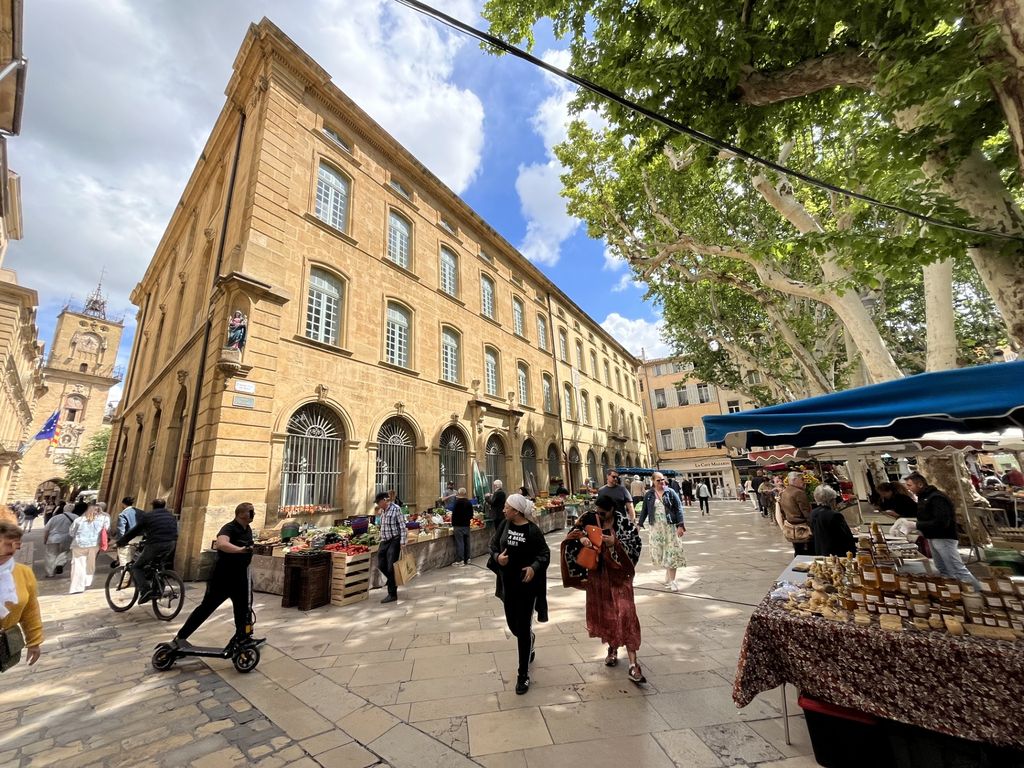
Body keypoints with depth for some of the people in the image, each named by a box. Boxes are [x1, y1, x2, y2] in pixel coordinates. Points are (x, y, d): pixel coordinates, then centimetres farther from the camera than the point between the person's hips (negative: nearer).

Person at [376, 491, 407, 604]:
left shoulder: (396, 509, -13)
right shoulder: (382, 511, 9)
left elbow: (402, 526, -14)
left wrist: (402, 542, -19)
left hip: (394, 540, -7)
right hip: (384, 541, 7)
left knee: (391, 567, -4)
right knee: (381, 565, 7)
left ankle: (392, 594, 10)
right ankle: (393, 581, 32)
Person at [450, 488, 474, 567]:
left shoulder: (457, 502, -14)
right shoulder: (469, 502, 7)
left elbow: (454, 514, -14)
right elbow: (471, 514, 12)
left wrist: (453, 525, -6)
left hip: (459, 525, -7)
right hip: (467, 525, 7)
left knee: (459, 543, -3)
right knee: (466, 542, 12)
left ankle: (460, 560, -1)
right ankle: (467, 559, 19)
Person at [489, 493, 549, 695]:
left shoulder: (532, 530, -18)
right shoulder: (505, 524, -5)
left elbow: (545, 553, -11)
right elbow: (493, 543, 5)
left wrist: (534, 567, -27)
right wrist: (497, 556, -14)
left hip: (527, 584, -5)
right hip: (508, 584, 5)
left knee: (523, 628, 4)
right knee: (512, 625, 19)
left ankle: (523, 674, 23)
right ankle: (530, 642, 53)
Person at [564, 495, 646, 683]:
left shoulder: (624, 523, -14)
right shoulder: (590, 518, -6)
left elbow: (635, 545, -12)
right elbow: (572, 533, -1)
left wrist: (615, 543, -26)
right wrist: (581, 537, -23)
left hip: (618, 574, -3)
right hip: (597, 574, 3)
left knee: (625, 614, -6)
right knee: (603, 612, 15)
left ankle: (633, 664, 3)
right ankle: (612, 648, 37)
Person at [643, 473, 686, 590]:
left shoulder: (670, 492, -3)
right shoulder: (649, 495, 3)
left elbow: (679, 509, -4)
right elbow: (644, 510, 8)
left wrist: (680, 525, -12)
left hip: (670, 526, -2)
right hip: (656, 527, 2)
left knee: (671, 551, -1)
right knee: (659, 552, 7)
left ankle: (671, 580, 9)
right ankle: (668, 573, 31)